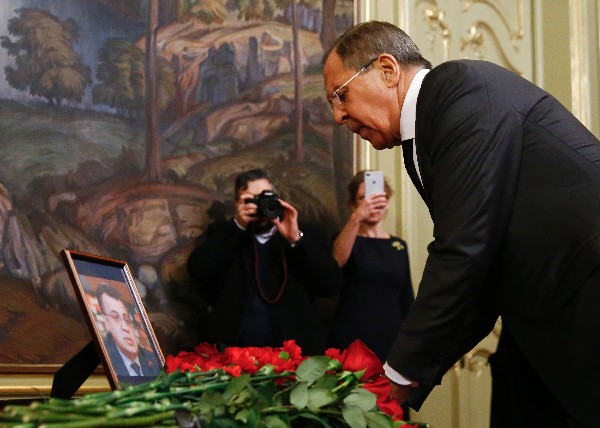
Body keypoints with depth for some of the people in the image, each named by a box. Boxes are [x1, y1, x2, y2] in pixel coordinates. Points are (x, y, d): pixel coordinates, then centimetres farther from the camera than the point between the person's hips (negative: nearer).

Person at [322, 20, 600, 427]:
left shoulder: (463, 85, -10)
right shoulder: (425, 135, 17)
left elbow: (464, 251, -18)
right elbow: (479, 281, 14)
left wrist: (401, 377, -12)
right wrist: (405, 377, 7)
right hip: (554, 324, 9)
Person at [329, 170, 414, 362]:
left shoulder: (399, 246, 13)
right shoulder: (349, 240, 0)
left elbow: (407, 300, 14)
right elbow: (337, 260, -24)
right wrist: (356, 218, -39)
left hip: (391, 342, 4)